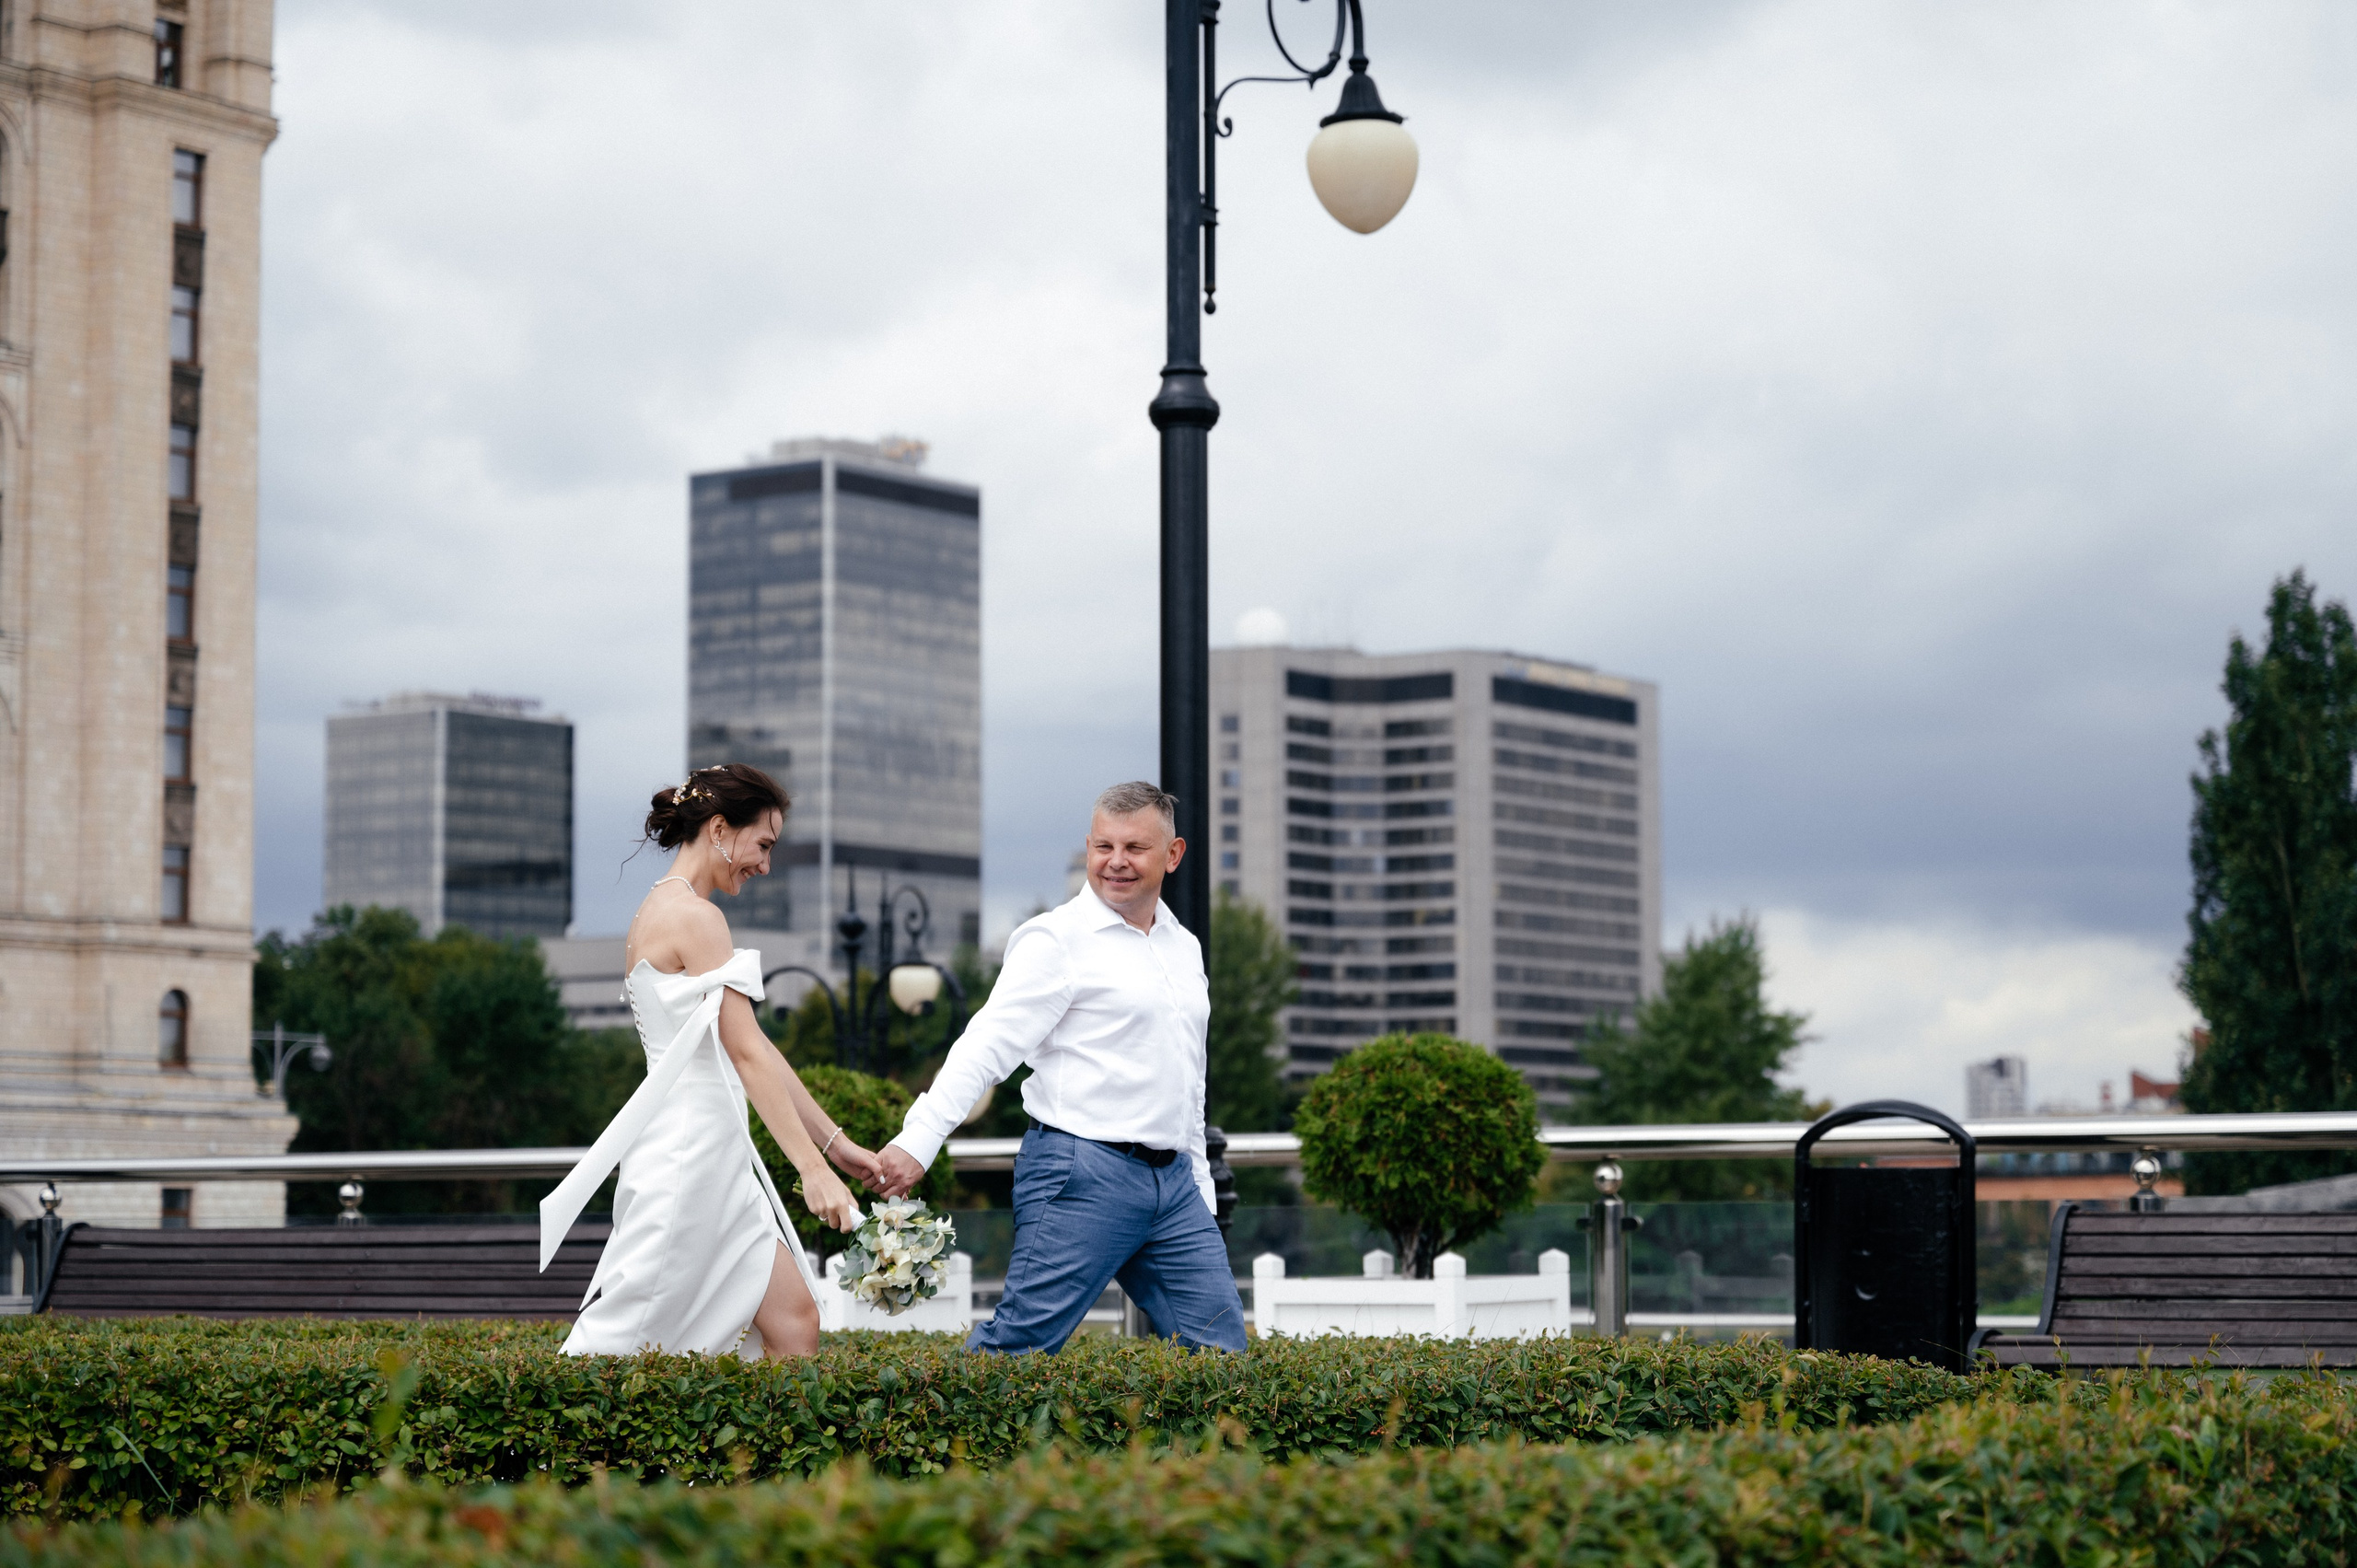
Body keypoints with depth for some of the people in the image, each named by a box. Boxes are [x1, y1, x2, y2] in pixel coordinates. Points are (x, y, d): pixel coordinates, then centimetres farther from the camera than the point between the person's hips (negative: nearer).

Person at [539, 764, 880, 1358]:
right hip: (689, 1148, -10)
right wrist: (812, 1167, -20)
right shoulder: (696, 918, -12)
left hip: (712, 1161, 10)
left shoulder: (660, 909, 18)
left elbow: (752, 1047, 19)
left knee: (795, 1322, 4)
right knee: (622, 1333, -6)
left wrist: (836, 1143, 18)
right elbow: (747, 1053, -18)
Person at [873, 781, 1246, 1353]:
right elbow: (989, 1044, -15)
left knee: (1221, 1345, 4)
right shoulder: (1058, 939, -5)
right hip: (1083, 1173, -7)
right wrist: (919, 1138, -27)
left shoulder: (1184, 947, 18)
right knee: (1020, 1343, -10)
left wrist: (1200, 1186, 23)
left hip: (1172, 1181, 7)